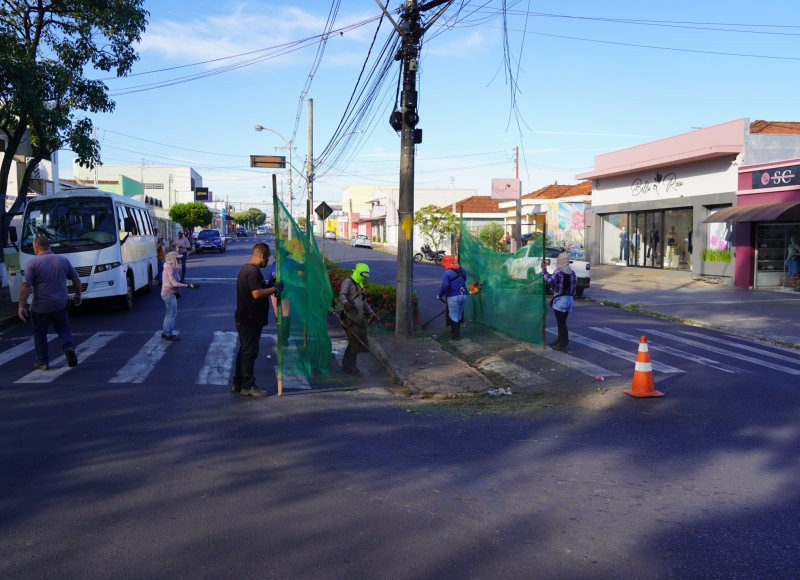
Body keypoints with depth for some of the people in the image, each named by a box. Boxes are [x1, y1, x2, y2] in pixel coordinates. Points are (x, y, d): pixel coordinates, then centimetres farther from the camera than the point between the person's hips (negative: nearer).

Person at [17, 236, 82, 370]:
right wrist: (78, 295, 22)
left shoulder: (33, 263, -9)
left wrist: (22, 306, -11)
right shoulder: (63, 260, 3)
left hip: (40, 306, -3)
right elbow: (76, 279, 8)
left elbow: (26, 286, -14)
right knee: (63, 328, 18)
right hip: (60, 304, 3)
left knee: (40, 333, 12)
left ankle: (43, 362, 17)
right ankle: (69, 348, -7)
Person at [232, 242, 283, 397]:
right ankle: (248, 386, 4)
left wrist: (269, 284, 9)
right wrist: (275, 288, -17)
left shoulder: (247, 268, 14)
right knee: (250, 352, -3)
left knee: (244, 351, 16)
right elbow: (257, 294, -28)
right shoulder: (253, 271, -19)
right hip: (250, 319, -11)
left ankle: (237, 384, 23)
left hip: (245, 319, 11)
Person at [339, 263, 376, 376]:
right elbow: (342, 295, -21)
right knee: (355, 343, -11)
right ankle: (350, 368, -6)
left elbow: (364, 301, 32)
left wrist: (371, 312, 29)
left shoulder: (359, 284, 24)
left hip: (358, 318, 9)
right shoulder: (348, 282, -5)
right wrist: (346, 303, -41)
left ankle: (347, 366, 20)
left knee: (356, 342, 11)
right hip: (350, 317, -9)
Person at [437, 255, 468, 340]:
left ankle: (455, 335, 6)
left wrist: (440, 295, -5)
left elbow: (445, 286, -18)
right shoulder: (462, 270, 10)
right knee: (459, 314, 21)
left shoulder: (447, 273, -12)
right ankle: (457, 331, 32)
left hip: (454, 297, -7)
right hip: (464, 295, 7)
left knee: (453, 316, 4)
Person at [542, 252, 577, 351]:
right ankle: (561, 340, 27)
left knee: (561, 322, -3)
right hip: (569, 299, 8)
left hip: (560, 300, -8)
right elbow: (574, 286, 14)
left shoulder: (558, 272, -14)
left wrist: (544, 270, -21)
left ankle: (563, 344, -2)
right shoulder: (572, 273, 10)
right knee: (562, 322, 18)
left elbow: (550, 280, -30)